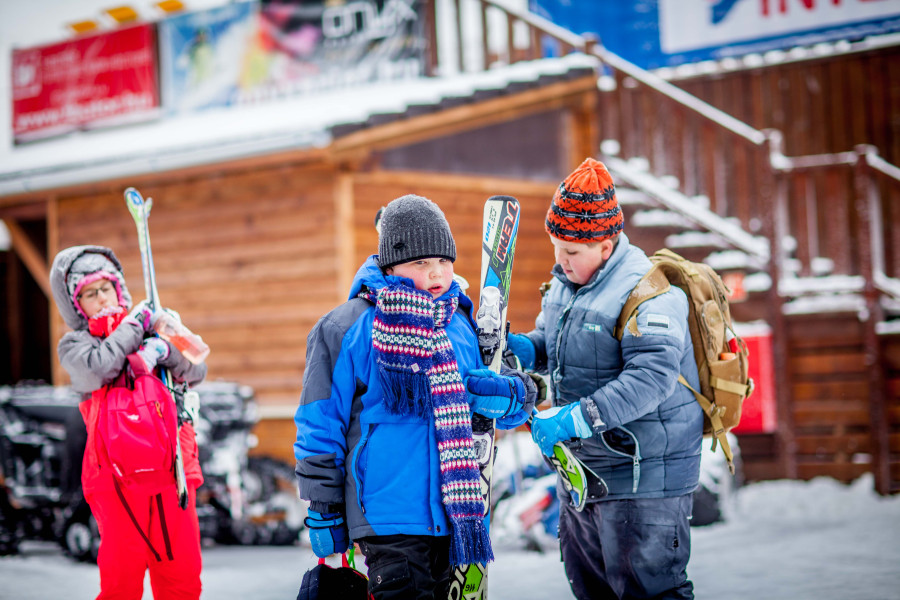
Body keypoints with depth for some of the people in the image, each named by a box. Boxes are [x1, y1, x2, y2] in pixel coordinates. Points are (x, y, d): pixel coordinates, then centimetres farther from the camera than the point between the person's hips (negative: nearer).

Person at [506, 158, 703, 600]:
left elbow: (652, 378, -31)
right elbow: (550, 343, 21)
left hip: (644, 475, -9)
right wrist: (523, 348, -4)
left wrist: (577, 418, -36)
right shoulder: (564, 283, 8)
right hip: (582, 469, 9)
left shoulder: (649, 292, -20)